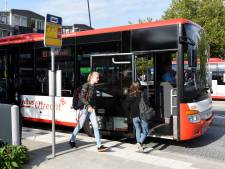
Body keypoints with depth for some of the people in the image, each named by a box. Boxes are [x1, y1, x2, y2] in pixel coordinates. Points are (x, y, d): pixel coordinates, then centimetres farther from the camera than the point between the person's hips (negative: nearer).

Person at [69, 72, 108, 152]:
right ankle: (72, 140, 29)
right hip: (85, 108, -6)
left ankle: (99, 146, -2)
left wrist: (93, 106, 6)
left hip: (91, 108, 7)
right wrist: (88, 106, -22)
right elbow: (81, 97, -17)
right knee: (80, 126, 7)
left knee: (95, 126, -2)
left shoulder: (93, 86, 10)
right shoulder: (86, 85, -12)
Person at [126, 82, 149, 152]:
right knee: (145, 132, 5)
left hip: (134, 117, 4)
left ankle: (139, 145, 18)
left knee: (138, 130, 19)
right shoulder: (142, 94, -9)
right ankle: (140, 142, -16)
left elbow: (128, 107, 5)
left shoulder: (129, 96, 1)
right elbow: (147, 103, -9)